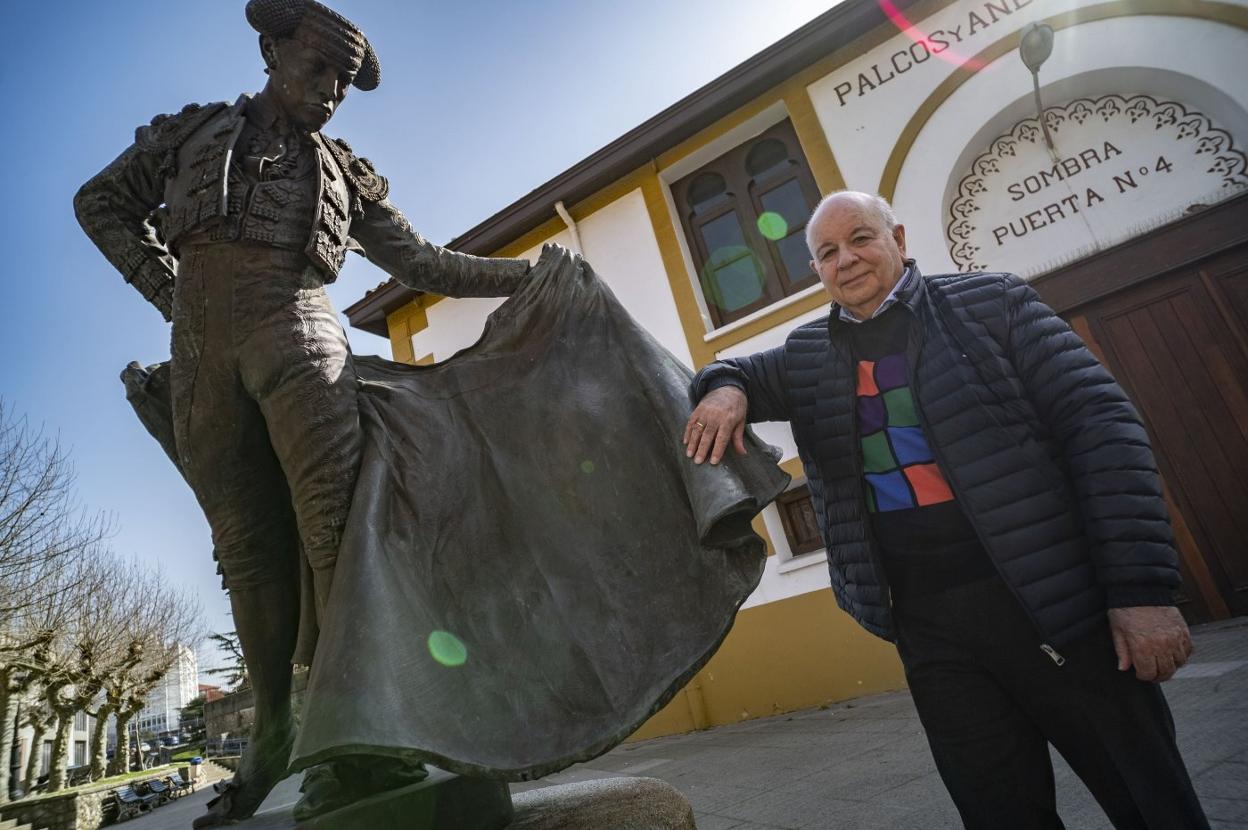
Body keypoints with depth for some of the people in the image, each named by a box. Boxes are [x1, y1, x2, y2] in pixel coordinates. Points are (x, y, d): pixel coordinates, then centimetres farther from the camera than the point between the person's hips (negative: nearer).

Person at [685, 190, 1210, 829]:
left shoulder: (992, 302, 0)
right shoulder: (807, 357, 10)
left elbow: (1101, 426, -4)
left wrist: (1143, 586, -12)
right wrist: (725, 388, -8)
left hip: (1059, 601, -2)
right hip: (928, 626, 3)